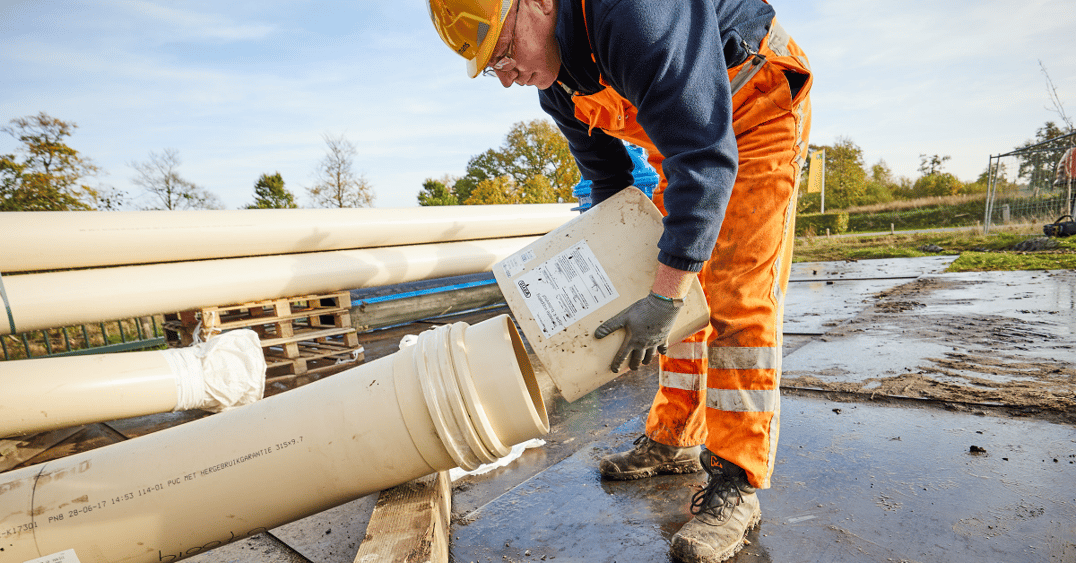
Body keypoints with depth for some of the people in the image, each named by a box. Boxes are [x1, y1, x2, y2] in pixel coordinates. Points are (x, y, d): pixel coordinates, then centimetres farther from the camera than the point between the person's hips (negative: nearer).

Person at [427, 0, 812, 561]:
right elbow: (608, 181, 7)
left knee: (738, 297, -17)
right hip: (689, 138, 8)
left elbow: (707, 160, -36)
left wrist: (662, 299, -36)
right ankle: (673, 440, 17)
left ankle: (735, 483, -7)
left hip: (759, 109, -8)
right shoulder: (556, 84, -4)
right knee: (682, 292, 5)